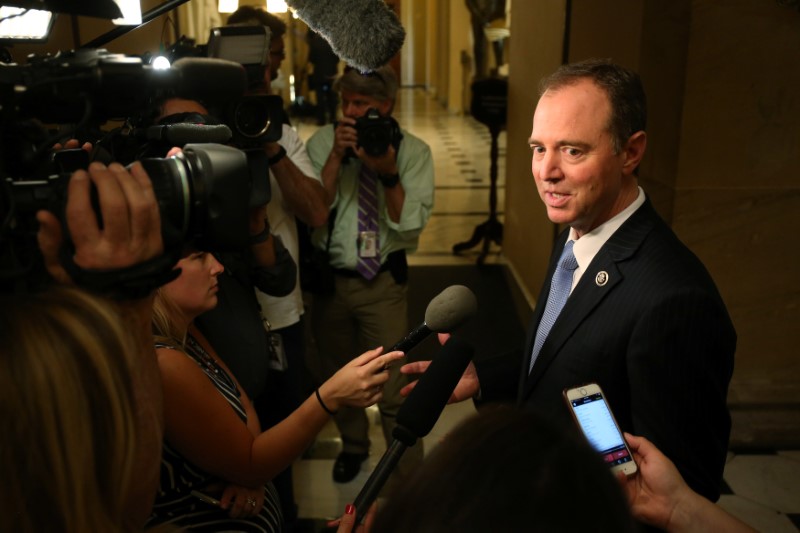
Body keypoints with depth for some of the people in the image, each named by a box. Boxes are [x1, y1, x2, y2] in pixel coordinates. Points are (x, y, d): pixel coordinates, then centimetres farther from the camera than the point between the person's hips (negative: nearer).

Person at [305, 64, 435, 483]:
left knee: (393, 391, -1)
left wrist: (389, 174, -25)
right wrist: (337, 156, -20)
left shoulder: (414, 152, -6)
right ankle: (353, 444, 49)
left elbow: (411, 225, -13)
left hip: (383, 282, -2)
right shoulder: (322, 142, -4)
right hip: (329, 277, 3)